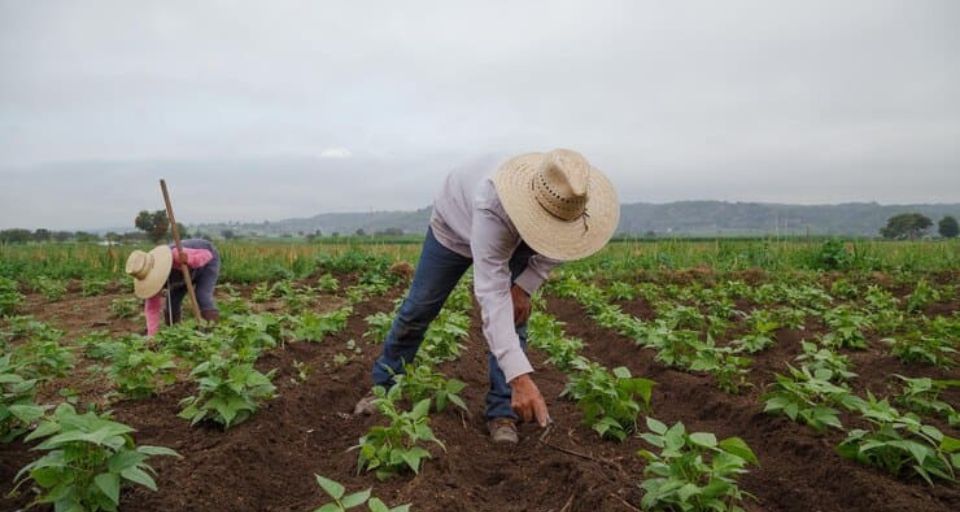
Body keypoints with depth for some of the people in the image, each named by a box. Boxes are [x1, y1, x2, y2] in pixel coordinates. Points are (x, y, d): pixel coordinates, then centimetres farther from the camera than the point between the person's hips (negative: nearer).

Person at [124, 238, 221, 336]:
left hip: (207, 261, -5)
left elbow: (207, 255, -31)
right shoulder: (148, 275, -23)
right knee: (172, 303, -3)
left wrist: (188, 260, -50)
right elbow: (152, 308, -20)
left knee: (203, 297, -23)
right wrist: (151, 335, -26)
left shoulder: (177, 256, -42)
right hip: (188, 271, 6)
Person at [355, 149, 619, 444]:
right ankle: (383, 385, 26)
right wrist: (520, 376, -61)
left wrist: (524, 286, -23)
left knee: (513, 314, -12)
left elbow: (559, 246, -9)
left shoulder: (563, 201, -33)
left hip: (514, 235, 4)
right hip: (455, 224, -3)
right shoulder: (492, 206, -50)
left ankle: (502, 411, -2)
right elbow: (492, 294, -54)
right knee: (418, 309, 5)